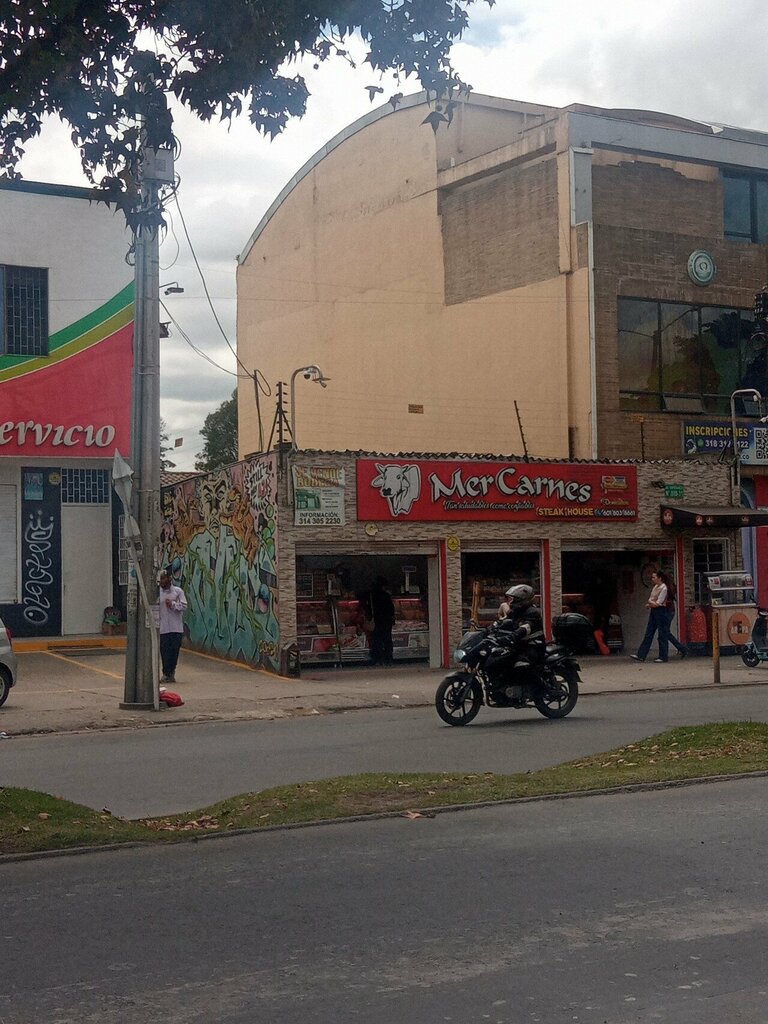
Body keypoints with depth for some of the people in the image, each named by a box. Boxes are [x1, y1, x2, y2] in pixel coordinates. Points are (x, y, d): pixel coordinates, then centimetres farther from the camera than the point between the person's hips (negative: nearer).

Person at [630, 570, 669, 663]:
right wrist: (649, 604, -4)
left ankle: (663, 657, 5)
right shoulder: (655, 587, 13)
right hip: (653, 612, 9)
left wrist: (649, 602, 0)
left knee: (662, 635, -2)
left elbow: (657, 604, -16)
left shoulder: (663, 588, -13)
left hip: (660, 612, -9)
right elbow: (651, 600, 17)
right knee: (648, 634, 6)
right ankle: (641, 655, 6)